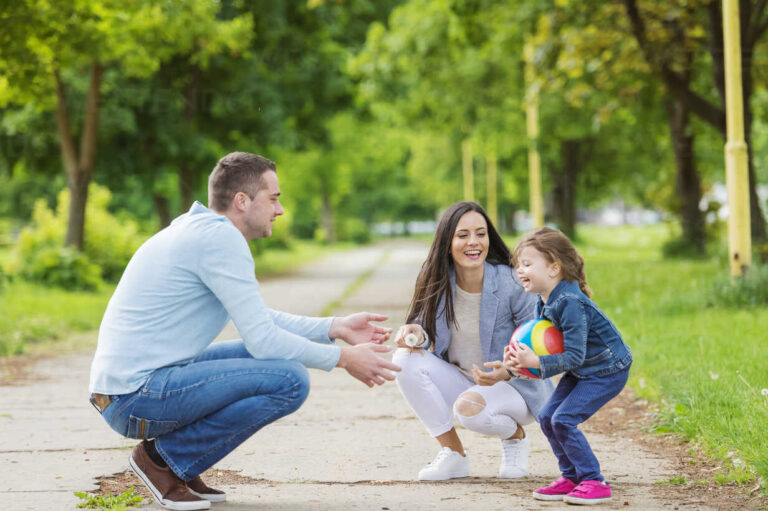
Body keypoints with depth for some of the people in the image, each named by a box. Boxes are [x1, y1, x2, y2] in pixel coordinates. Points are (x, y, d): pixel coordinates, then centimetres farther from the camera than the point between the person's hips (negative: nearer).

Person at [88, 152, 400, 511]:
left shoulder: (202, 230, 16)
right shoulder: (220, 237, -14)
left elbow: (257, 319, 25)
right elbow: (262, 339, -16)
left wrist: (335, 328, 18)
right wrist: (343, 358, -5)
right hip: (138, 397, -10)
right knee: (290, 379, -18)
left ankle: (176, 463, 10)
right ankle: (164, 457, -6)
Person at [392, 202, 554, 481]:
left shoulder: (511, 284, -20)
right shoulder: (437, 282, -9)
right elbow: (428, 330, 1)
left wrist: (508, 371, -35)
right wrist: (416, 332, -24)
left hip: (515, 387, -5)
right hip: (460, 382, 5)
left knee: (469, 407, -36)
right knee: (405, 359, -19)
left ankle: (515, 437, 3)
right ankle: (453, 453, -7)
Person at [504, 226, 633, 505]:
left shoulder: (570, 303, -29)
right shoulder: (543, 304, 1)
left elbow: (574, 356, -30)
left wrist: (535, 362, -32)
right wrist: (520, 359, -11)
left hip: (607, 371, -10)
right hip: (581, 371, 10)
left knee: (563, 420, -17)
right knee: (547, 417, 4)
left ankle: (594, 482, -5)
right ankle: (571, 477, 16)